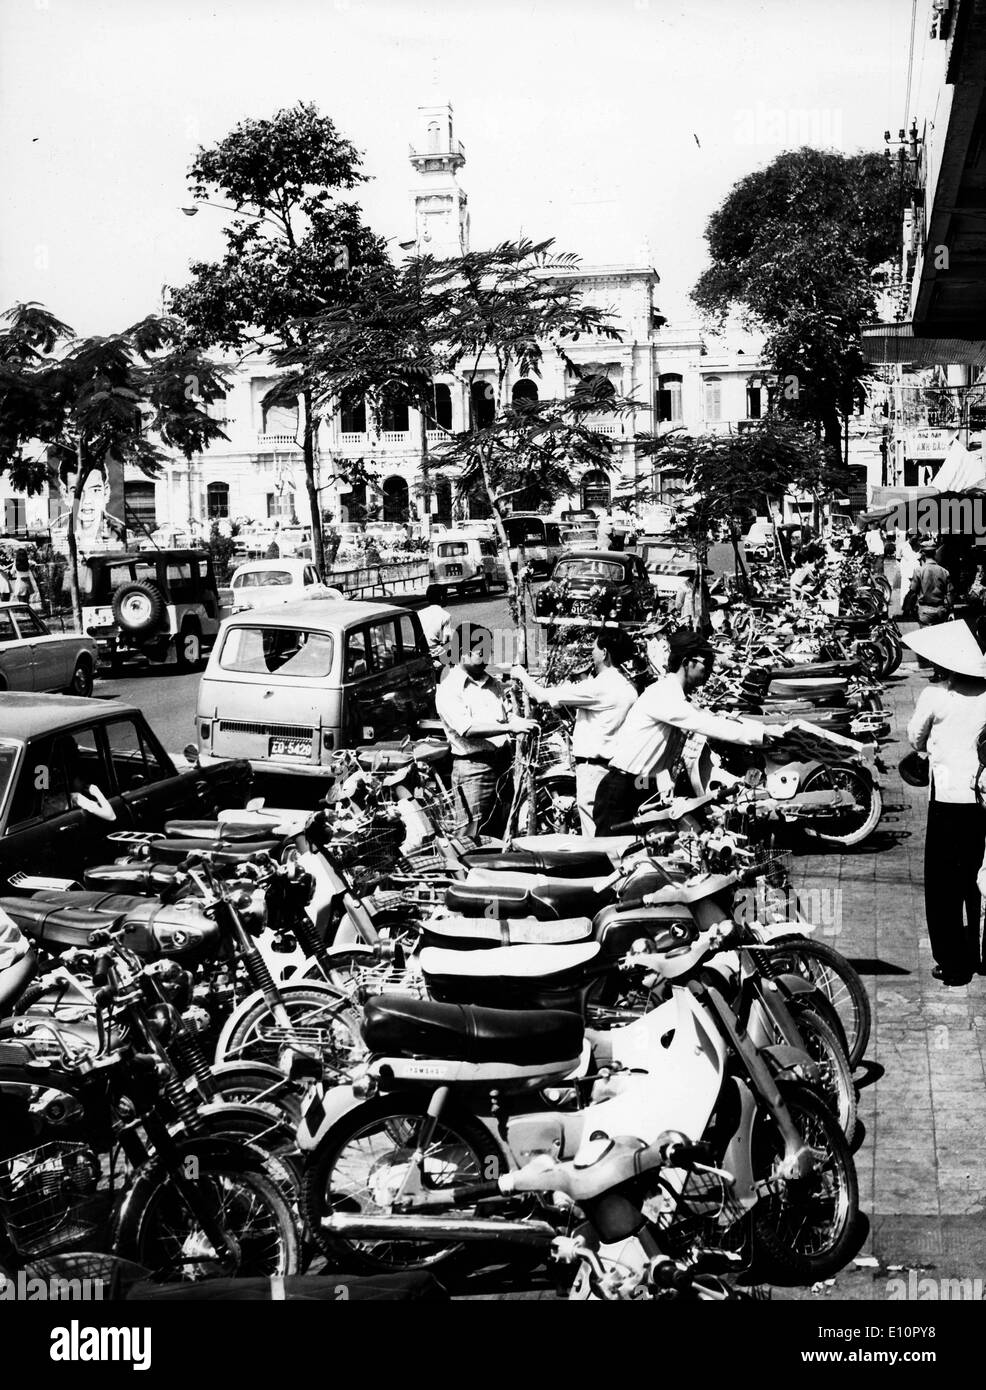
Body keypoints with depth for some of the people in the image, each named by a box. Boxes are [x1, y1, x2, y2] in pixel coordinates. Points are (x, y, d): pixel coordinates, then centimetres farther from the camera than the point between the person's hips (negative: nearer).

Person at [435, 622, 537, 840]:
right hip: (473, 770, -7)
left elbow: (506, 716, 20)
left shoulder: (493, 684, 15)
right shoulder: (449, 690, -9)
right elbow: (467, 729, -20)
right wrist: (510, 727, -25)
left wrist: (522, 723, -4)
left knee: (503, 832, 10)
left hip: (503, 764, 7)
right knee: (476, 836, -5)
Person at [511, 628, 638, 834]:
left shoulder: (601, 686, -17)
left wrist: (522, 675, 4)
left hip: (594, 767, -9)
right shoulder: (628, 685, 9)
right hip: (617, 767, 9)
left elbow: (544, 696, -13)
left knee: (595, 836, -5)